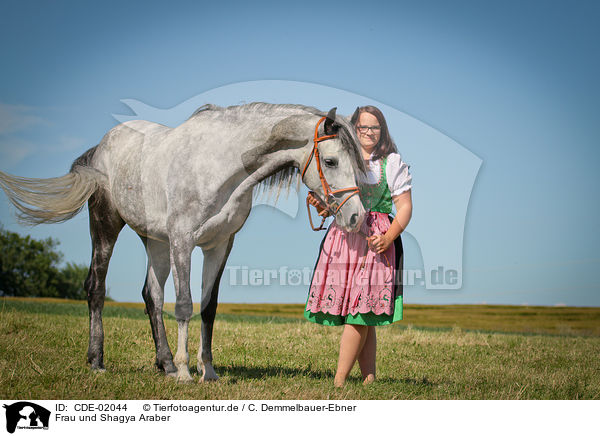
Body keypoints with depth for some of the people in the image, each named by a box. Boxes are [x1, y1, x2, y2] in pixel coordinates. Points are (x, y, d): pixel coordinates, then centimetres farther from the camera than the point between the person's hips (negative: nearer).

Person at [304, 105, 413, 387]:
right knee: (362, 321, 2)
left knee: (359, 314, -11)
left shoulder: (392, 163, 6)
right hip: (342, 237, 4)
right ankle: (369, 379, 9)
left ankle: (338, 382, -11)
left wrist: (389, 236, -14)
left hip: (376, 242, -3)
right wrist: (320, 205, -5)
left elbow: (405, 207, 2)